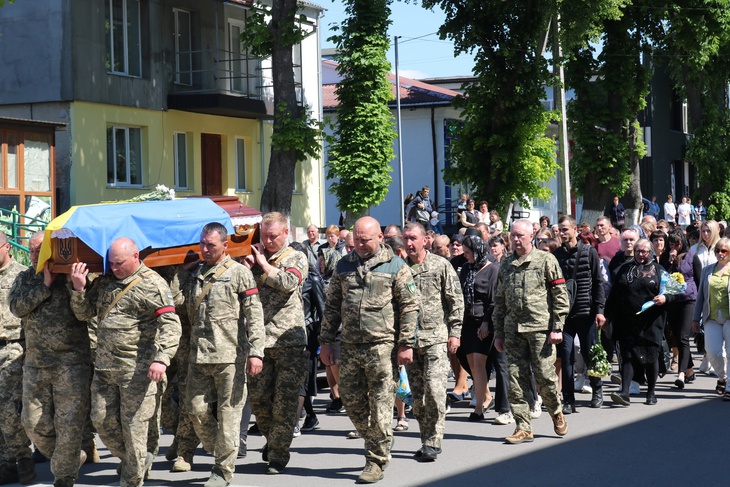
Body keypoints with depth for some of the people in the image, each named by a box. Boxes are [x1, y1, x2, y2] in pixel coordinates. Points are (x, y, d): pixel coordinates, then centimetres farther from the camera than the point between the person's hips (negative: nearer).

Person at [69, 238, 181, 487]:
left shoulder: (152, 284, -9)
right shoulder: (105, 282, 12)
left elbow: (170, 325, -15)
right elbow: (84, 313, 18)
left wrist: (161, 358, -27)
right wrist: (79, 289, -1)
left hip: (137, 368, -7)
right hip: (104, 365, 7)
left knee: (134, 425, -2)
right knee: (102, 420, 8)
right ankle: (138, 459, 28)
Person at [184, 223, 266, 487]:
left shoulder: (239, 273, -1)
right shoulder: (194, 274, 14)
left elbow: (254, 316, -5)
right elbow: (184, 310, 21)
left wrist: (255, 351, -12)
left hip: (230, 356, -5)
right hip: (198, 356, 5)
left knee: (228, 414, -1)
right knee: (197, 411, 6)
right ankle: (219, 452, 25)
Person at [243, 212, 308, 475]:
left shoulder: (296, 258, 4)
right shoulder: (254, 258, 14)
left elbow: (288, 283, -17)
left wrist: (263, 263, -6)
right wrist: (246, 266, -5)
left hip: (289, 339, -4)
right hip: (259, 339, 4)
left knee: (284, 400, -1)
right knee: (258, 397, 5)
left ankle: (278, 454, 8)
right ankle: (272, 439, 30)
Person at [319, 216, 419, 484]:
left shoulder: (395, 266, -1)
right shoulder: (344, 265, 12)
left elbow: (410, 307, -2)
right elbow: (332, 306, 16)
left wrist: (406, 344, -8)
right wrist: (326, 341, 11)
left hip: (382, 347, -5)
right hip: (351, 347, 5)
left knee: (381, 406, -2)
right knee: (352, 401, 8)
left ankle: (376, 461, 5)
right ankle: (377, 443, 28)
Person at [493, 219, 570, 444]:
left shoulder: (546, 260, 0)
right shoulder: (505, 265, 14)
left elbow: (560, 296, -2)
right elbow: (499, 301, 19)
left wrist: (557, 327, -9)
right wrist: (498, 332, 15)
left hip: (540, 328, -4)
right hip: (513, 330, 4)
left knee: (544, 376, -3)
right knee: (516, 379, 0)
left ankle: (557, 413, 23)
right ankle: (523, 428, 5)